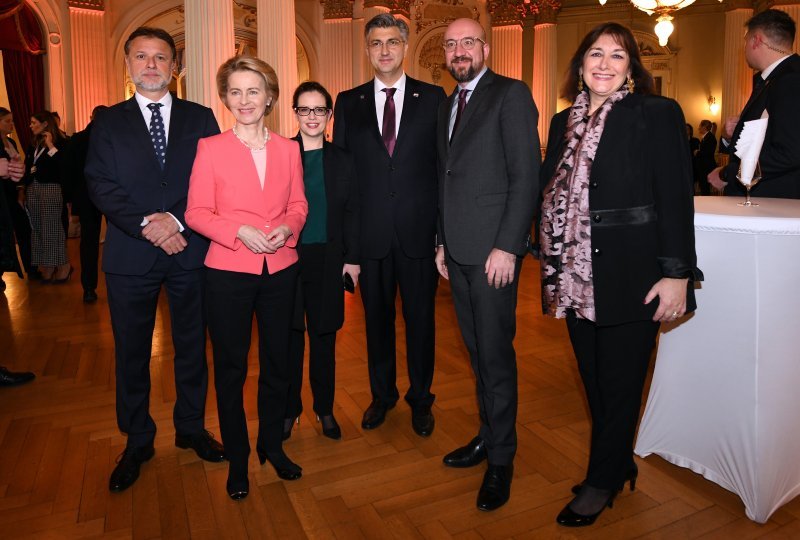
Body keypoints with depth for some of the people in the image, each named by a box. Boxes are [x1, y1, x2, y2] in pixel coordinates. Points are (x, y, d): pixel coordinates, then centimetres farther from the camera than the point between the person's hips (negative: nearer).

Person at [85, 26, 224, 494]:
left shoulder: (200, 118, 6)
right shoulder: (108, 121, 7)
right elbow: (101, 185, -3)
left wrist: (176, 220, -15)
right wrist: (147, 225, -16)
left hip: (190, 250, 0)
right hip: (131, 256, 0)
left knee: (192, 347, 12)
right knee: (132, 353, 11)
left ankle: (192, 428, 31)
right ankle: (138, 442, 29)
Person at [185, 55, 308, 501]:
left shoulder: (288, 148, 5)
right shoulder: (211, 148, -3)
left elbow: (298, 204, 9)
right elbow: (197, 212, -5)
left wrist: (286, 228, -12)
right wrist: (239, 231, -20)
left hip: (281, 269, 3)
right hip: (229, 272, -2)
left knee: (278, 362, 13)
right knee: (231, 368, 9)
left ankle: (272, 444, 34)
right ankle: (237, 457, 28)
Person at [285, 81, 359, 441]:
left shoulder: (342, 160, 7)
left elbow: (351, 213, 7)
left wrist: (352, 258, 2)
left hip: (327, 259, 1)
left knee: (324, 335, 10)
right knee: (289, 335, 7)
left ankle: (324, 409, 25)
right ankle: (289, 409, 24)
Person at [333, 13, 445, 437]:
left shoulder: (433, 97, 4)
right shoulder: (348, 103, 7)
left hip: (420, 230, -1)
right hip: (370, 233, 2)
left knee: (420, 318, 10)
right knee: (377, 316, 14)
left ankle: (420, 399, 30)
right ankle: (382, 394, 34)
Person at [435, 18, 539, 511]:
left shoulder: (511, 94, -5)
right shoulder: (448, 105, 18)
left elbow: (527, 175, -13)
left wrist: (506, 246, -19)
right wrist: (442, 241, 14)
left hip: (493, 248, -7)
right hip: (458, 249, 7)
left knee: (495, 352, 0)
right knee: (476, 350, 14)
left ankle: (501, 458, 15)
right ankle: (489, 434, 30)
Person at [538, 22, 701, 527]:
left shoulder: (657, 114, -4)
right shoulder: (564, 122, 11)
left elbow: (676, 199, -10)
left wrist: (677, 274, -15)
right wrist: (552, 269, 9)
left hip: (631, 276, -5)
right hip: (577, 276, 6)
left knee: (620, 385, 6)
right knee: (595, 383, 15)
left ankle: (603, 482, 24)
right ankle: (619, 464, 34)